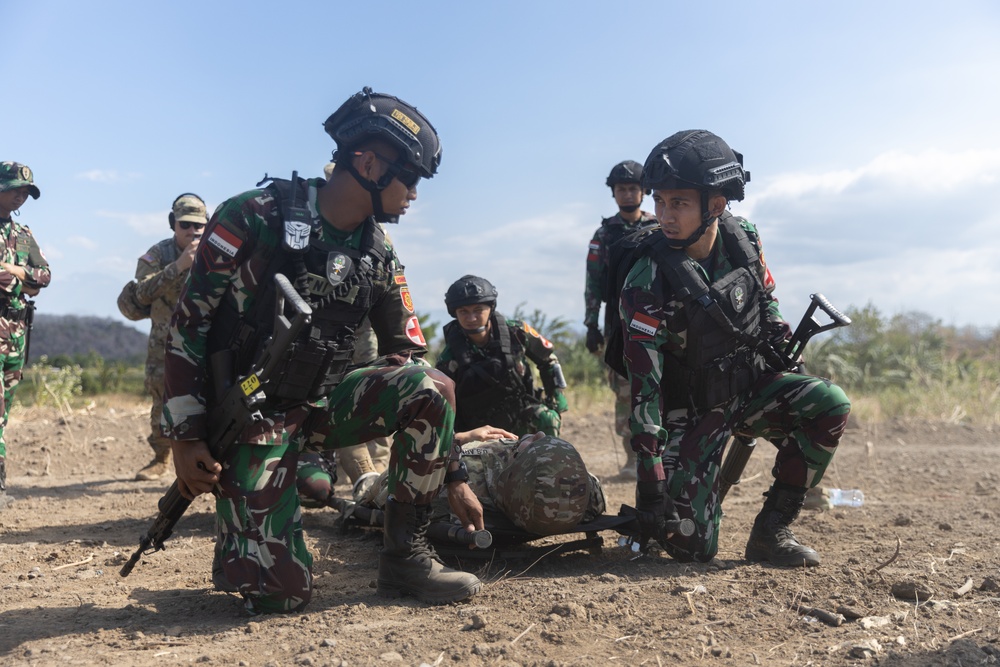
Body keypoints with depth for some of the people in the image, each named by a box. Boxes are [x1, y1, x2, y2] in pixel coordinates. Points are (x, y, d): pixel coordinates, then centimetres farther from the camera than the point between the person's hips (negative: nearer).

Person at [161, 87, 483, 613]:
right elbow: (188, 323, -11)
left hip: (321, 406, 5)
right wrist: (186, 438, -15)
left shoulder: (379, 258, 2)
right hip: (254, 416, -5)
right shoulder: (256, 218, -15)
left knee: (434, 389, -20)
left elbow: (408, 362, 4)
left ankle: (405, 556, -7)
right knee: (280, 592, -14)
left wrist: (454, 477, 2)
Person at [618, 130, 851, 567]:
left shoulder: (743, 240, -8)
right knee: (691, 547, -12)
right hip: (692, 409, -5)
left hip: (751, 383, 5)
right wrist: (650, 477, -28)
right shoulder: (648, 282, -24)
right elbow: (644, 386, -26)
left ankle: (770, 531, -9)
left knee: (830, 405, -24)